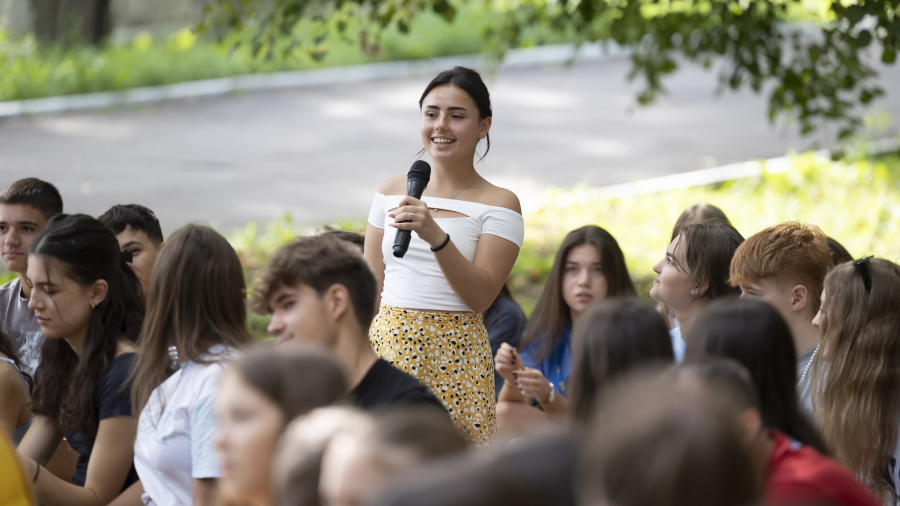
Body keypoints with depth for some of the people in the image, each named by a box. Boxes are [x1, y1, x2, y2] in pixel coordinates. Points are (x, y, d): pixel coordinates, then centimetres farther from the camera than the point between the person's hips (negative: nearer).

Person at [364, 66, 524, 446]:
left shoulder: (499, 205, -1)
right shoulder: (391, 193, 11)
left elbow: (481, 297, -10)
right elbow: (370, 286, 14)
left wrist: (436, 236, -22)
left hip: (453, 358, -3)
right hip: (386, 342, 3)